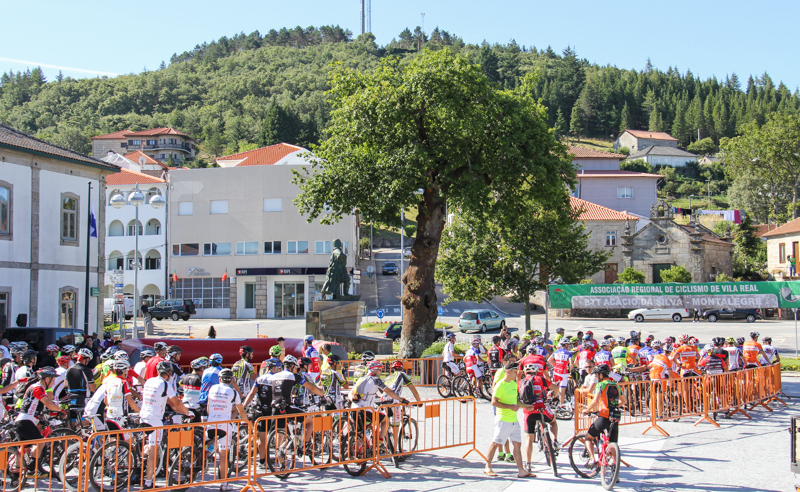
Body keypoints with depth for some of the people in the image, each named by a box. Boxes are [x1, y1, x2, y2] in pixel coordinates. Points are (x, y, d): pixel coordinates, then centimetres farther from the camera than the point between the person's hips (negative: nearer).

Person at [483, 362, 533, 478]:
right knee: (495, 443, 0)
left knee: (517, 443, 5)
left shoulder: (514, 384, 13)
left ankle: (521, 470, 7)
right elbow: (494, 402, -18)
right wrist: (510, 406, -22)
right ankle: (488, 467, 11)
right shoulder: (500, 385, -13)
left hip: (514, 420, 8)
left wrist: (525, 406, 9)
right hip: (503, 420, -8)